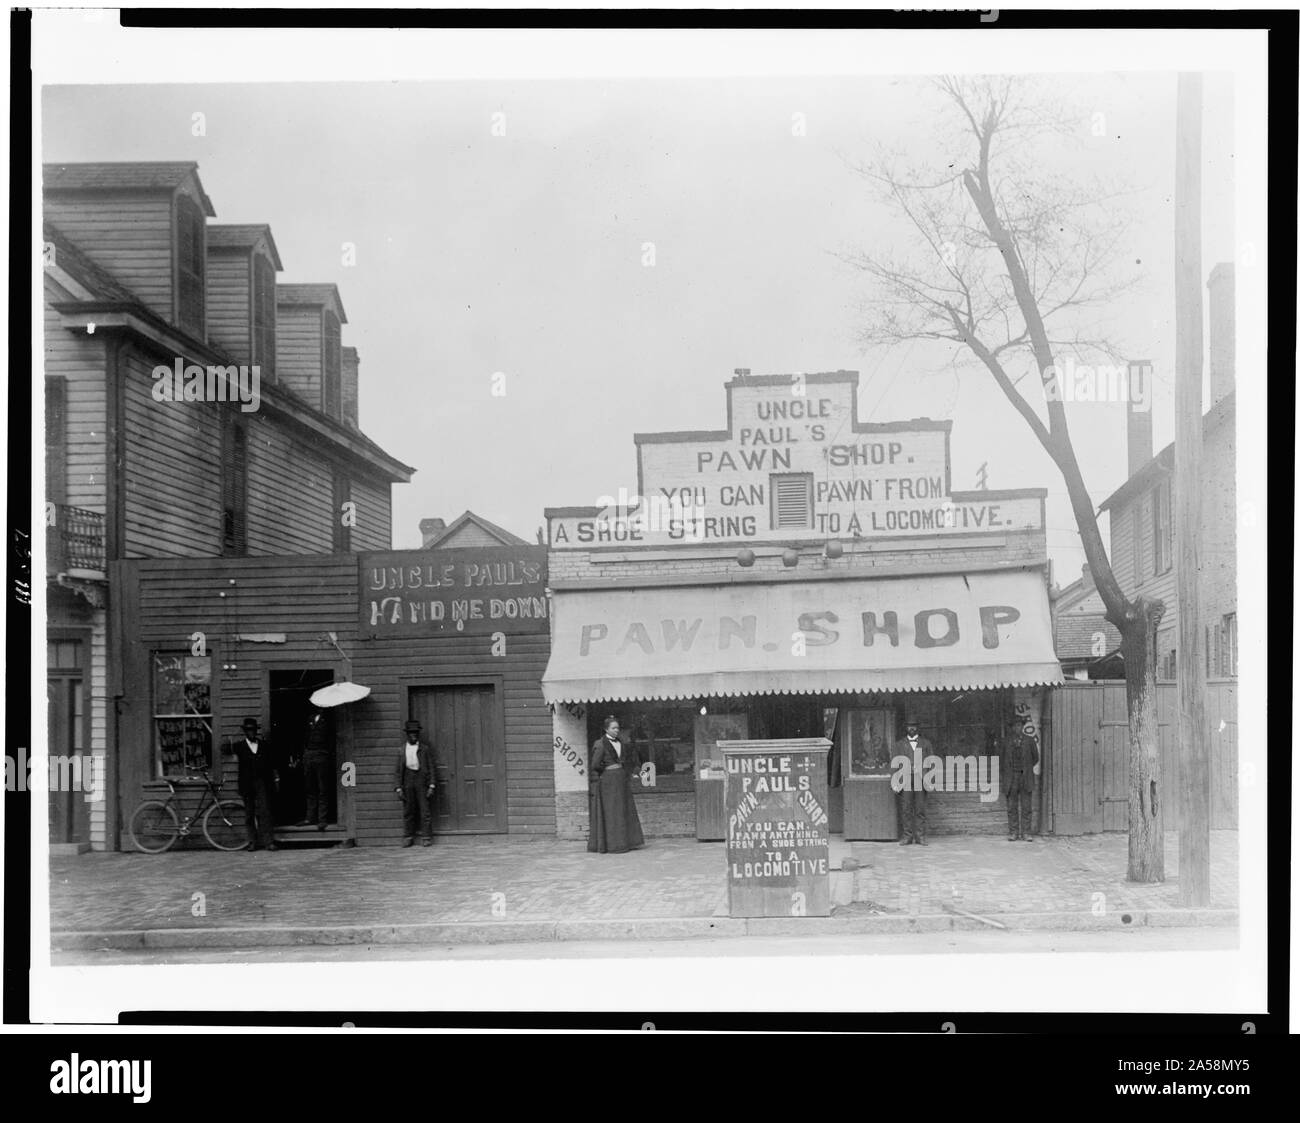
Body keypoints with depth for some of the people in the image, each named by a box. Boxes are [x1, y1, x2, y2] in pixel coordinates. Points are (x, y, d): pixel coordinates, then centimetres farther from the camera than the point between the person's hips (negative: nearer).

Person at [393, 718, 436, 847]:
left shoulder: (425, 748, 3)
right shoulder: (402, 750, 8)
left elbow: (431, 767, 2)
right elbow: (398, 770, 9)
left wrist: (431, 786, -5)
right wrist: (399, 788, 1)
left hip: (422, 780, -2)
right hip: (408, 780, 2)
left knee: (426, 811, -3)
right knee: (408, 811, 4)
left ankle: (428, 838, 4)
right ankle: (408, 838, 13)